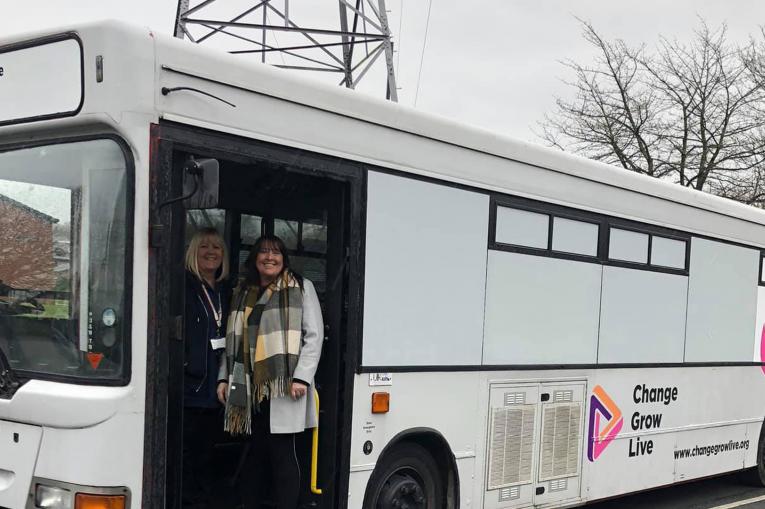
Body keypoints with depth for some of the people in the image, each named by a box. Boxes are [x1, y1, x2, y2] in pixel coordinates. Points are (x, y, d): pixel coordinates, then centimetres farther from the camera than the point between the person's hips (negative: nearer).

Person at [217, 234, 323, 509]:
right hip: (251, 387, 5)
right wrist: (224, 377, 12)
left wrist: (302, 377, -13)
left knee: (281, 452, -6)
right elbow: (233, 341, 21)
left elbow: (314, 335, -5)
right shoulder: (243, 293, 18)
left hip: (284, 386, -5)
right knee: (257, 452, 9)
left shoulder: (300, 288, 2)